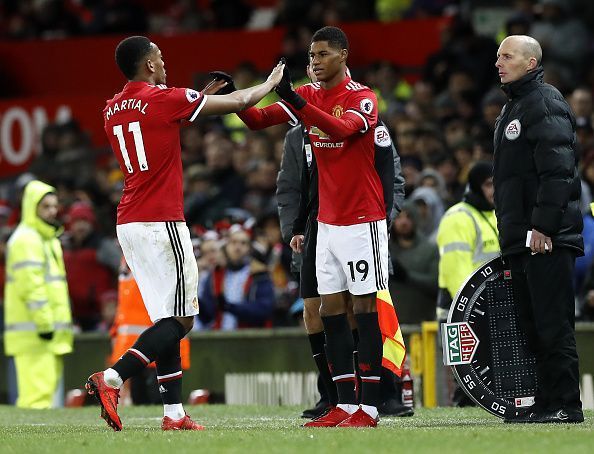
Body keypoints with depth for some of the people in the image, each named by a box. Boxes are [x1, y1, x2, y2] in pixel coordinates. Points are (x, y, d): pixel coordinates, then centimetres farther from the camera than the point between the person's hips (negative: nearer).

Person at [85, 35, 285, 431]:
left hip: (129, 225, 8)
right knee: (180, 320, -6)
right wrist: (270, 84, 19)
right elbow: (237, 102, 1)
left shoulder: (112, 111, 11)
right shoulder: (164, 99, -9)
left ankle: (174, 413, 6)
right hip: (161, 222, -8)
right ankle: (112, 378, -20)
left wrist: (197, 99, 29)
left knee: (168, 319, 10)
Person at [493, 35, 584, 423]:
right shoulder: (513, 108, 22)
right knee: (534, 325, 10)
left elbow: (557, 169, -18)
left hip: (548, 238, -10)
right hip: (522, 241, 10)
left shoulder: (545, 103, -9)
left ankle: (566, 404, -9)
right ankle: (547, 402, 13)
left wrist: (543, 225, -22)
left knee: (554, 323, -10)